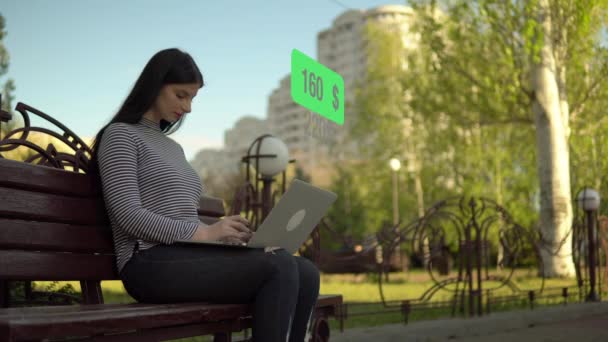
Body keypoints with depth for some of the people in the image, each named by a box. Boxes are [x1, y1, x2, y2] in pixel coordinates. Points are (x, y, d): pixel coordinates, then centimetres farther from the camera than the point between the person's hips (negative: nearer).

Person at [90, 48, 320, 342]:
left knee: (305, 273, -13)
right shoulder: (120, 135, 2)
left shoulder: (173, 148, 27)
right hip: (153, 263, -8)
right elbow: (128, 215, -12)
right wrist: (203, 232, -21)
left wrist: (223, 233, 3)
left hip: (186, 256, 8)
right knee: (280, 267, -26)